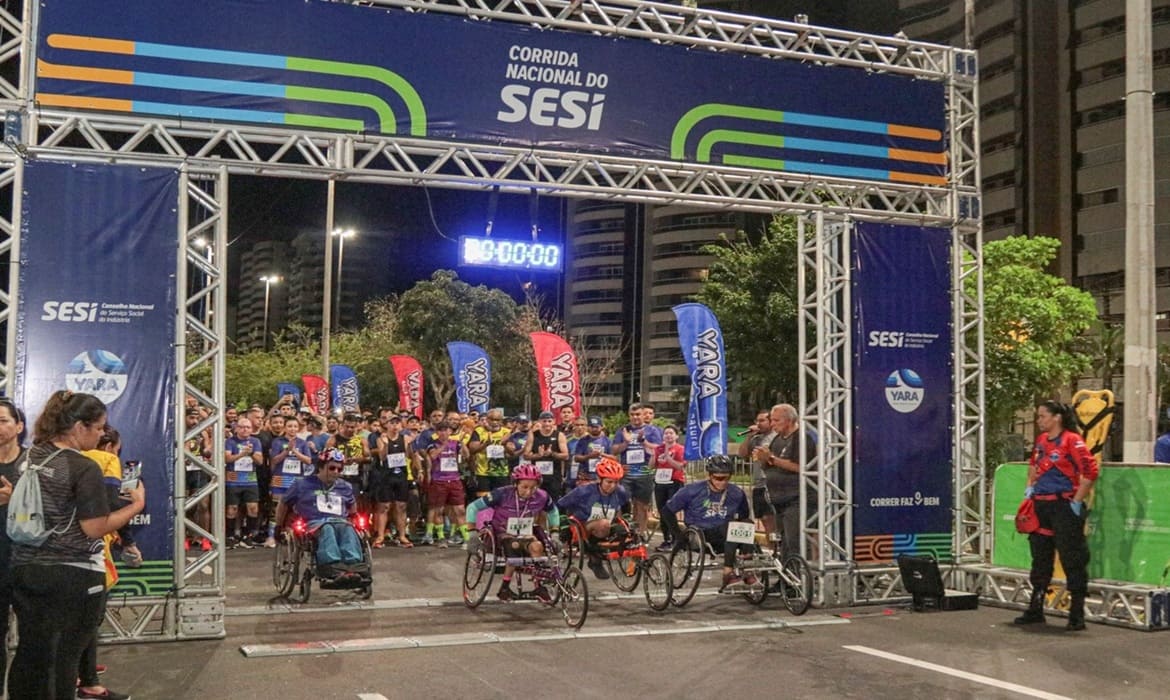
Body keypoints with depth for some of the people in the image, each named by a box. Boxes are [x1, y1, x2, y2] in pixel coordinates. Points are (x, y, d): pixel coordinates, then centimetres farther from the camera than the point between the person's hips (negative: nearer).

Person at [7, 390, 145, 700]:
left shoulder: (30, 456, 5)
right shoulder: (84, 468, -17)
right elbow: (94, 528, -17)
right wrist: (136, 504, -7)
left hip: (26, 569, 7)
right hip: (73, 575, -7)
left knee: (30, 654, 15)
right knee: (64, 658, 4)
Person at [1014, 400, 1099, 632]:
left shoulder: (1071, 440, -12)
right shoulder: (1041, 440, 12)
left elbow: (1090, 471, -18)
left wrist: (1077, 500, -15)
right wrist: (1029, 486, 18)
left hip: (1064, 506, -8)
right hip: (1041, 506, 8)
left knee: (1072, 559, -3)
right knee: (1040, 558, 14)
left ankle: (1077, 615, 4)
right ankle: (1035, 610, 24)